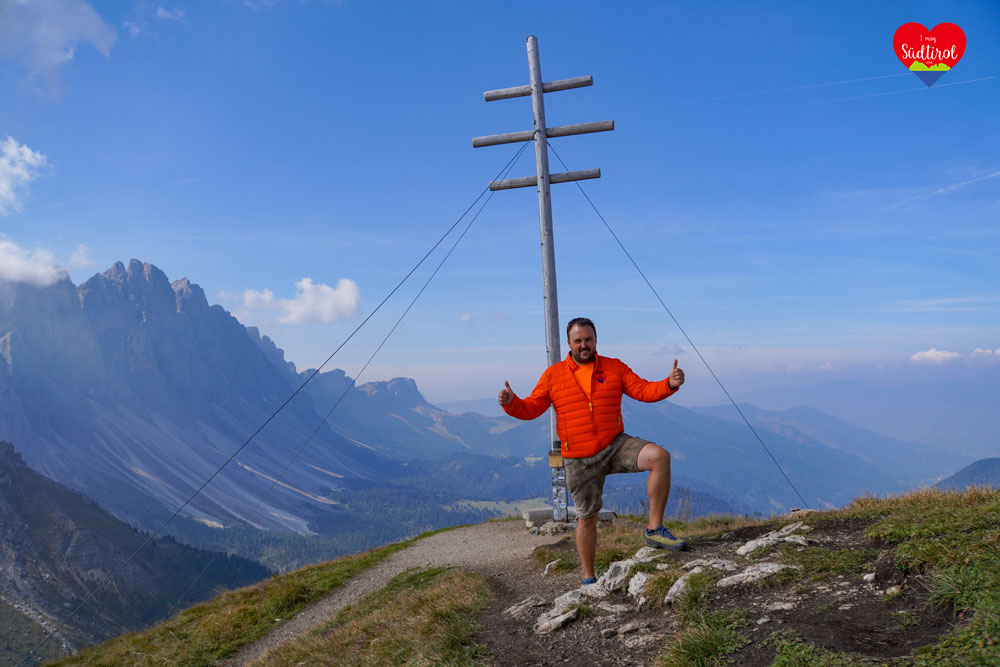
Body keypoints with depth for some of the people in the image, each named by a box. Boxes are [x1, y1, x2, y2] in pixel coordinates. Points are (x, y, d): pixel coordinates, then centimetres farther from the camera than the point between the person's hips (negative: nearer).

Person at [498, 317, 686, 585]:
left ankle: (654, 530, -15)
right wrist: (511, 403, -20)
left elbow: (644, 390, -2)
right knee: (587, 518, 8)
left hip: (615, 446, 1)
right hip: (579, 460, -1)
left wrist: (670, 384, -20)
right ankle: (589, 578, 30)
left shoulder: (614, 367, 4)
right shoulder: (553, 375, 0)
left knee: (660, 457, -26)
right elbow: (531, 409, 0)